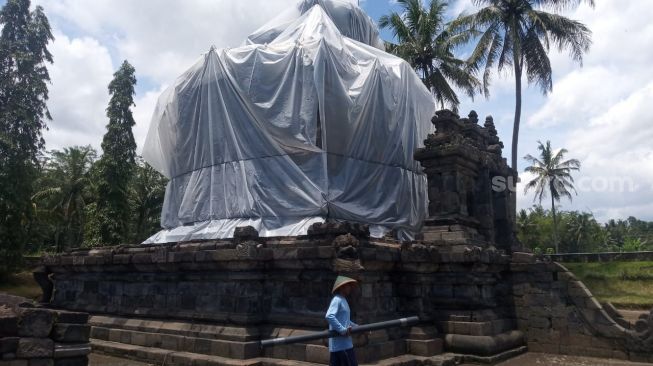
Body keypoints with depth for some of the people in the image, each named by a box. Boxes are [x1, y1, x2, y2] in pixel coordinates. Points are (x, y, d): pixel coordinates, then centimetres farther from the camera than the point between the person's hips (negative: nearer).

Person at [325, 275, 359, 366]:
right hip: (341, 344, -10)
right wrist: (342, 330, -27)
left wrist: (356, 326, 17)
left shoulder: (343, 301, 19)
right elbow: (329, 316, -27)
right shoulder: (337, 300, -13)